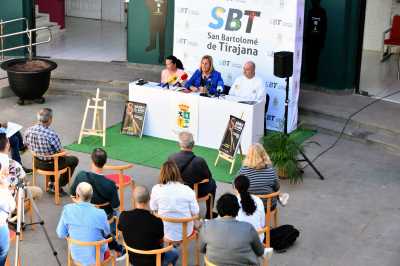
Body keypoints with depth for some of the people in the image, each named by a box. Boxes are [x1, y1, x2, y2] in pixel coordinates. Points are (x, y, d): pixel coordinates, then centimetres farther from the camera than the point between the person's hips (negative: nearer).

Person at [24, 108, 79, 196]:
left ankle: (52, 183, 36)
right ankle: (58, 187, 21)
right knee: (74, 160, 18)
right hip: (50, 164, -7)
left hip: (37, 163, 7)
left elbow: (28, 145, 4)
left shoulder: (29, 130, -13)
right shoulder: (52, 134, -31)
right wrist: (66, 155, 6)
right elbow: (60, 152, -18)